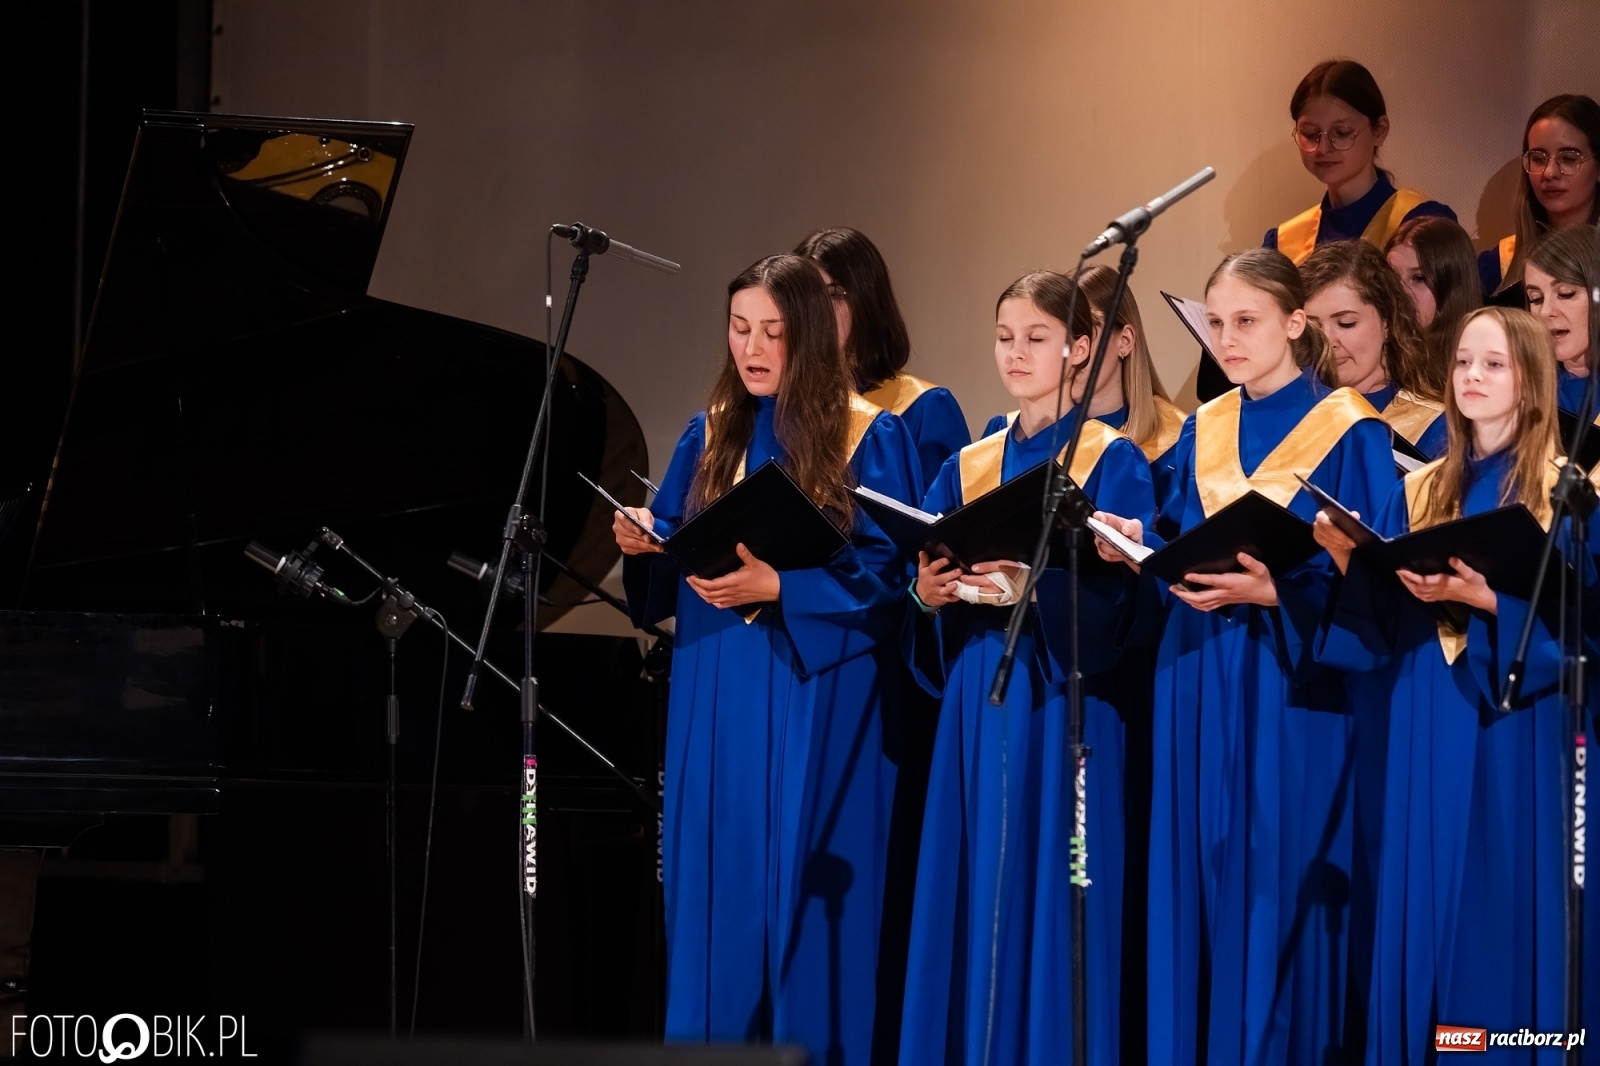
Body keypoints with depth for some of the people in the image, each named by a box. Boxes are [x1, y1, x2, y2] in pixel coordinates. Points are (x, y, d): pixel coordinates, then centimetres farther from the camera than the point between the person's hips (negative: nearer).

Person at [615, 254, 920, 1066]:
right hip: (716, 700, 4)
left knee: (800, 887, -5)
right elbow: (670, 570, 13)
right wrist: (644, 546, -10)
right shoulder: (708, 437, 12)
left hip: (816, 700, -4)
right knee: (718, 886, 3)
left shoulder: (868, 438, -2)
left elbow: (887, 570, -9)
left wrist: (778, 586, -21)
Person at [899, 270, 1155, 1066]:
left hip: (1063, 708, -5)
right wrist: (928, 592, -11)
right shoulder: (968, 468, 14)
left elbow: (1127, 594, -12)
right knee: (970, 904, 4)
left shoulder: (1113, 463, -2)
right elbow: (924, 577, 12)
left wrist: (1030, 590, -27)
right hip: (978, 708, 5)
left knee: (1048, 904, -6)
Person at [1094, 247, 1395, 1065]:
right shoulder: (1201, 432, 12)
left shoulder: (1349, 432, -6)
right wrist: (1141, 549, -8)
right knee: (1199, 893, 6)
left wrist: (1270, 591, -23)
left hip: (1293, 696, -5)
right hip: (1199, 695, 5)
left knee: (1277, 898, -4)